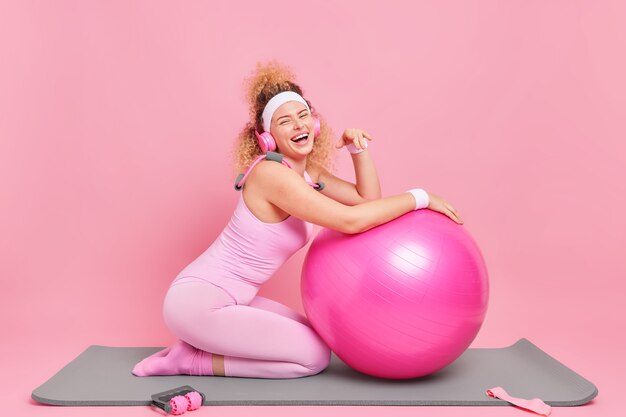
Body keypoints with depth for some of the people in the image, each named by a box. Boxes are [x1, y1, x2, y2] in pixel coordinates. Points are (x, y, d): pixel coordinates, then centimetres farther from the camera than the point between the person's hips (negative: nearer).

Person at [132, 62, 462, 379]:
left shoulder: (305, 169, 7)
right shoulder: (273, 174, -22)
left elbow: (366, 199, 6)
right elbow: (352, 220, -28)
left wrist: (359, 147, -5)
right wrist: (419, 197, -20)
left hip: (225, 297, 9)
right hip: (198, 301, -9)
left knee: (317, 338, 15)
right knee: (314, 356, -5)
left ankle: (205, 343, 14)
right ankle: (191, 360, 0)